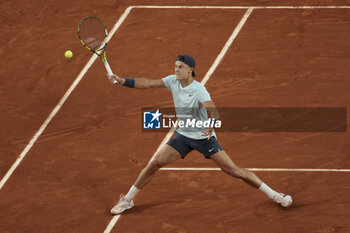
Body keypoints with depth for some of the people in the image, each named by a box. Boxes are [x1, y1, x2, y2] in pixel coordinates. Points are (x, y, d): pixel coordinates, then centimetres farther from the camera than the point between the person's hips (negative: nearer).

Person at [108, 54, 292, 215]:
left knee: (234, 171, -8)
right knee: (154, 164, -7)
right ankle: (127, 200, 9)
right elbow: (148, 84, -4)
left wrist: (212, 124, -60)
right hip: (182, 136, 5)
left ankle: (273, 194, 3)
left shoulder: (199, 90, -25)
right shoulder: (173, 81, -6)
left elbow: (213, 111, -39)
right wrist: (122, 81, -14)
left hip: (204, 137, -5)